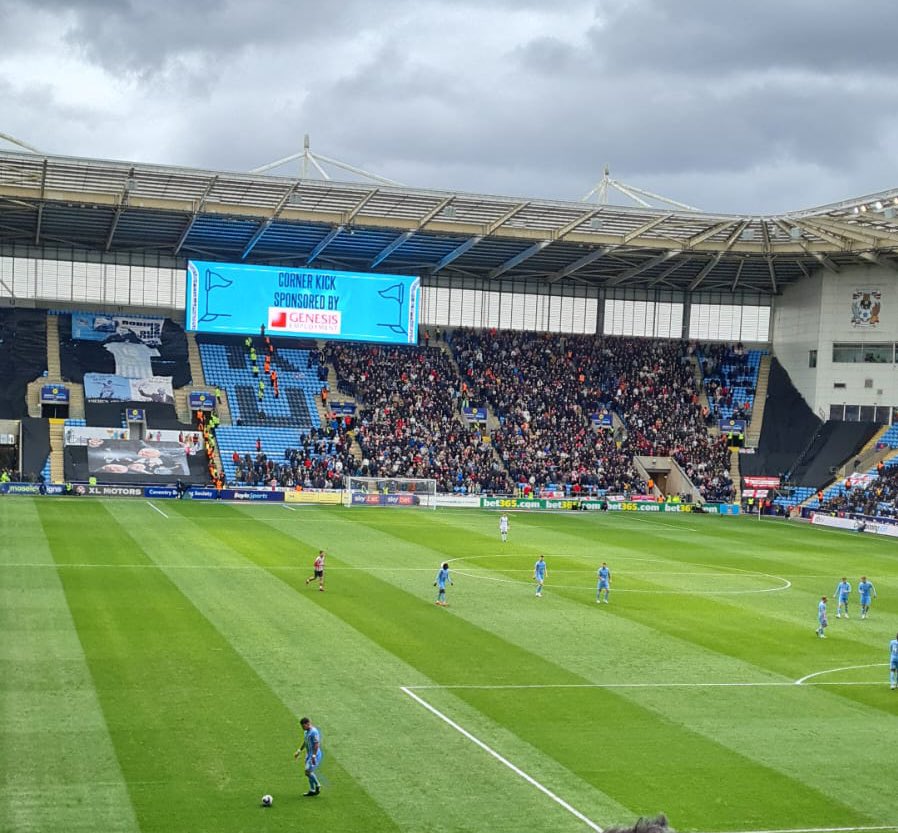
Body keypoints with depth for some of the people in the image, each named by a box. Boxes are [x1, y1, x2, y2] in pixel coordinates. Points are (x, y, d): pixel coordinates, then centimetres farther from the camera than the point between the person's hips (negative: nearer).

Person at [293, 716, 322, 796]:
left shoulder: (314, 732, -19)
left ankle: (318, 785, 5)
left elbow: (317, 744, -23)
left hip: (314, 755, -9)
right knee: (309, 772, 10)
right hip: (309, 754, 9)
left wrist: (313, 756, -26)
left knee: (308, 771, -13)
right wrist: (299, 751, 26)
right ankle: (312, 790, 18)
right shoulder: (306, 731, 10)